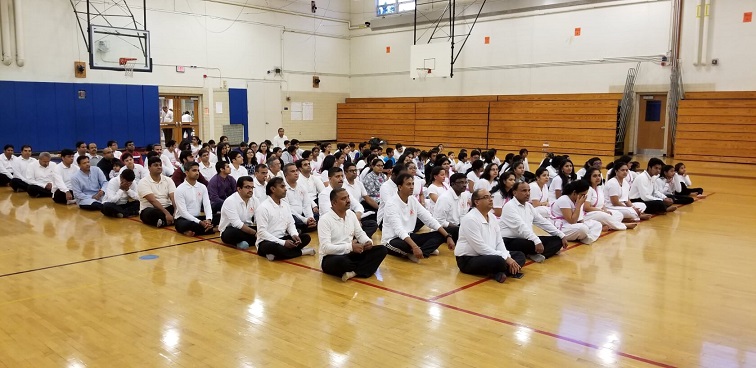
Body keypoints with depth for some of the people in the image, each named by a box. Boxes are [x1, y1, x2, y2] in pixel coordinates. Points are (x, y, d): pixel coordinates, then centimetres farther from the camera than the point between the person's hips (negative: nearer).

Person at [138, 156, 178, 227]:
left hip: (167, 208, 4)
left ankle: (164, 221, -30)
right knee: (152, 213, -40)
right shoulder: (143, 183, -8)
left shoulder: (168, 180, 5)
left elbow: (174, 198, -8)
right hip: (149, 210, -4)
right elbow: (153, 200, -21)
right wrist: (166, 213, -33)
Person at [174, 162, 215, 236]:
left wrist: (208, 219, -25)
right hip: (183, 219, -6)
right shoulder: (180, 189, -11)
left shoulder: (202, 187, 5)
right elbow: (183, 212, -18)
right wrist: (200, 222, -27)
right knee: (189, 225, -41)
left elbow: (207, 205, -3)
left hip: (197, 217, 6)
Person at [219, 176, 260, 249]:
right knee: (235, 232, -40)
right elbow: (237, 224, -27)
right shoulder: (230, 201, -19)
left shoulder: (254, 200, -1)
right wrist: (255, 233, -29)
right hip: (230, 231, -6)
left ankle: (243, 243, -19)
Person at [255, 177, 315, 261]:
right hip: (267, 242, -7)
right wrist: (283, 242, -26)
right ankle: (301, 252, -15)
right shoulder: (263, 207, -14)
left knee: (306, 237, -11)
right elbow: (262, 232, -20)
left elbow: (290, 223, 13)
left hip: (282, 239, 7)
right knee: (275, 247, -39)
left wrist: (294, 235, -12)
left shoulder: (285, 204, 9)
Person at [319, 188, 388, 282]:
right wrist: (350, 247, -28)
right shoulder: (325, 220, -15)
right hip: (331, 257, -7)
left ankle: (354, 272, -24)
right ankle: (362, 269, -12)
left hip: (349, 254, 7)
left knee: (382, 250, -9)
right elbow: (326, 247, -23)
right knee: (341, 262, -43)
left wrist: (368, 242, -10)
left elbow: (360, 234, 14)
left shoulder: (351, 214, 7)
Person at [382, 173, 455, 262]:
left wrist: (448, 236, -6)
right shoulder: (392, 204, -20)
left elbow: (429, 219, 3)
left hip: (408, 236, 8)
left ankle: (414, 253, -24)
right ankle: (427, 249, -14)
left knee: (439, 235, -6)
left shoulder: (413, 200, 3)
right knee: (403, 245, -43)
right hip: (393, 240, -8)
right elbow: (398, 230, -32)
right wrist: (414, 247, -45)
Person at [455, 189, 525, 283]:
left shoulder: (492, 217, 10)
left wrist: (507, 257, -11)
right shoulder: (470, 219, -18)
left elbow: (499, 242, 9)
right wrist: (505, 258, -21)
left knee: (520, 255, -1)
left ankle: (498, 273, -23)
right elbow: (480, 248, -23)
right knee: (499, 261, -37)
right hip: (468, 260, -10)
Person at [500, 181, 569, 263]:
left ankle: (537, 254, -24)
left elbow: (543, 222, 14)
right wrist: (537, 241, -37)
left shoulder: (529, 206, 14)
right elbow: (521, 226, -26)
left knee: (557, 240, -2)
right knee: (529, 244, -40)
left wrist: (562, 236, 7)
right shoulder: (510, 206, -13)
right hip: (510, 241, -9)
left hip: (527, 239, 9)